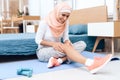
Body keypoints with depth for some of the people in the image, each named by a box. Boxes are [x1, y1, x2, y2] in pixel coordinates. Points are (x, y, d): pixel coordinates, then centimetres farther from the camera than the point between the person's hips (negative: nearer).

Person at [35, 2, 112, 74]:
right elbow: (38, 40, -12)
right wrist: (53, 43, -28)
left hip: (58, 50, 6)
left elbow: (66, 38, 2)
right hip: (43, 51, -5)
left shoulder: (65, 22, -1)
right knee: (65, 46, -36)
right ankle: (90, 64, -55)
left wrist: (67, 42, -23)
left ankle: (58, 60, -36)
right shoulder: (45, 22, -15)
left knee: (82, 44, -17)